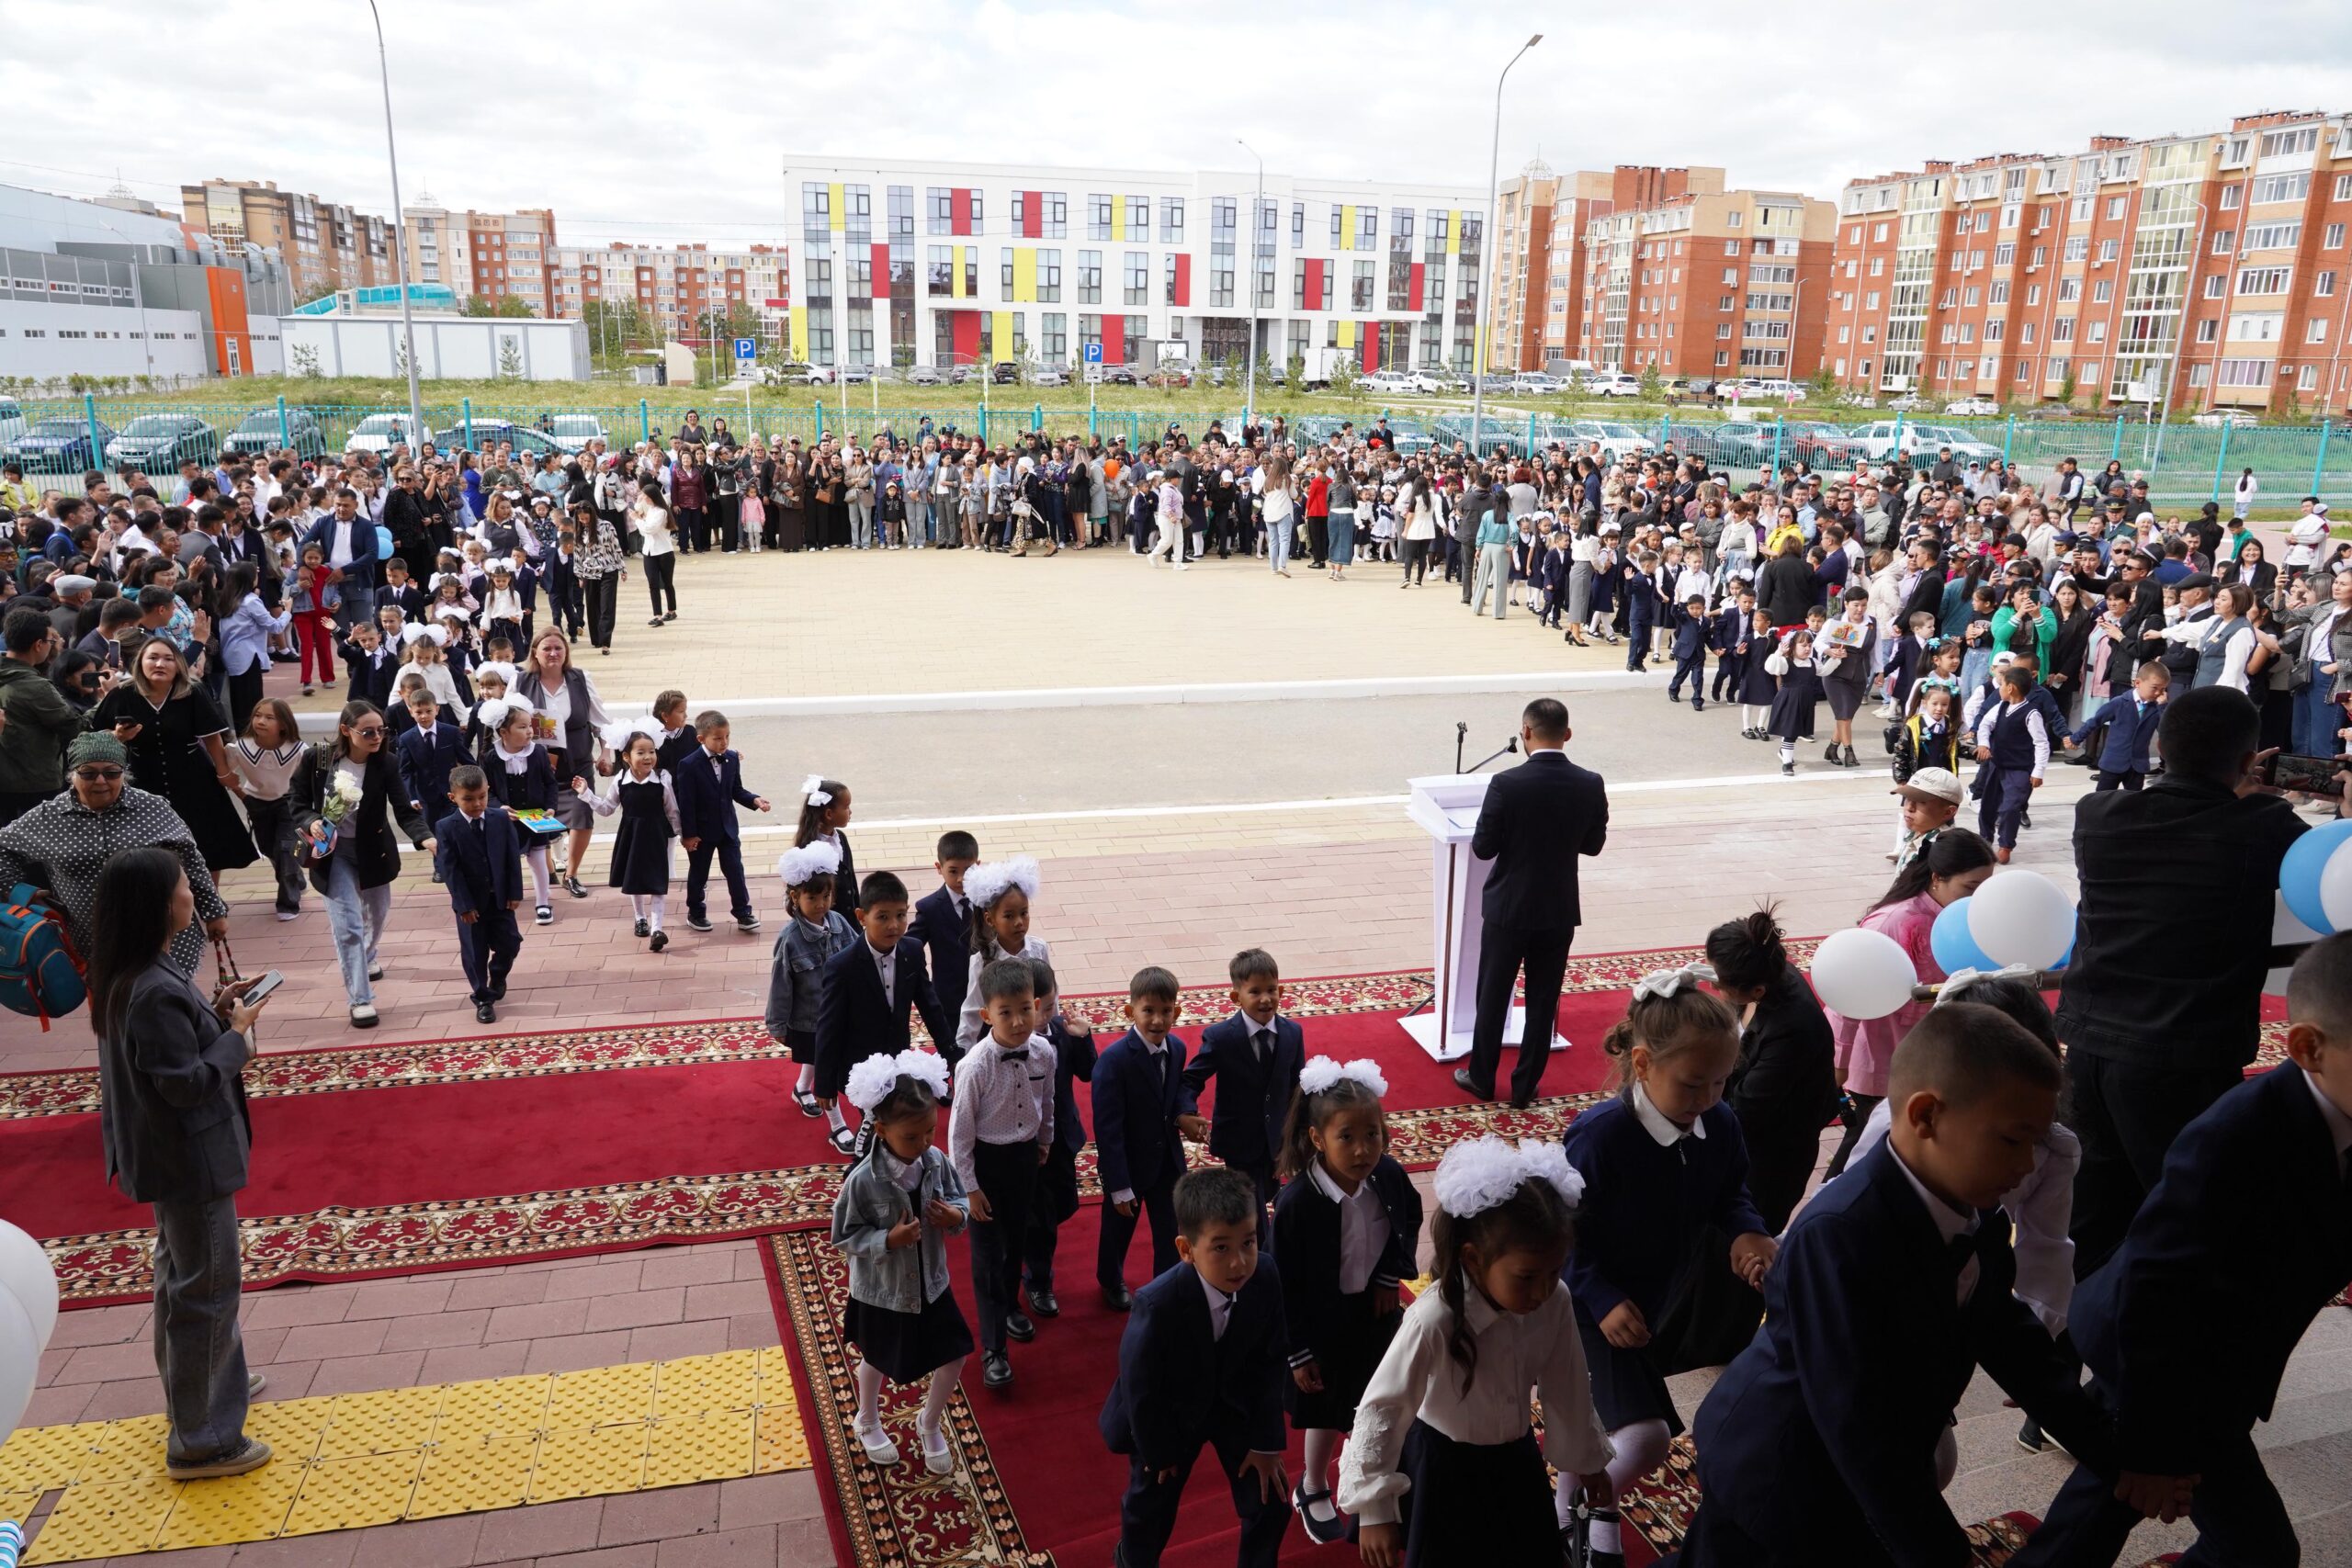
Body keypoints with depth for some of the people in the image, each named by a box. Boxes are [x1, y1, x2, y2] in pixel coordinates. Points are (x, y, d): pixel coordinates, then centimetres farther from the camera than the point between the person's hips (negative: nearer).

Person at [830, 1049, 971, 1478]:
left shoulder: (936, 1162, -15)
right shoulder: (863, 1180, -28)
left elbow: (960, 1198, 1)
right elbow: (845, 1237, -18)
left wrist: (957, 1215, -20)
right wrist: (889, 1240, -31)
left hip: (931, 1284, 4)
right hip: (881, 1292, -4)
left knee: (954, 1357, 11)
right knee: (878, 1360, 22)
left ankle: (930, 1425, 40)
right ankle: (867, 1422, 53)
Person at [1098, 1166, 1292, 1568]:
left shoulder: (1265, 1278, -28)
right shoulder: (1157, 1304, -40)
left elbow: (1269, 1362, -12)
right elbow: (1140, 1387, -23)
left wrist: (1266, 1442, -7)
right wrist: (1159, 1452, -8)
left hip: (1234, 1401, 3)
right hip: (1168, 1413, -3)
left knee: (1271, 1504, 7)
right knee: (1150, 1507, 18)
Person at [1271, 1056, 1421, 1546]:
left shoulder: (1389, 1176, -21)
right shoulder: (1297, 1204, -33)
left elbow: (1411, 1219, 4)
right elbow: (1286, 1285, -21)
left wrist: (1393, 1273, -5)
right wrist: (1298, 1354, -14)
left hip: (1376, 1312, 4)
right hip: (1325, 1323, -4)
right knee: (1329, 1413, 19)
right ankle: (1312, 1491, 49)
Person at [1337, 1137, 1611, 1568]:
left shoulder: (1555, 1303, -20)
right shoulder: (1434, 1319, -35)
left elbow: (1567, 1388, -3)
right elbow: (1380, 1408, -28)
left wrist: (1587, 1461, 12)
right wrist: (1374, 1510, -23)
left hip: (1515, 1459, 5)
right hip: (1444, 1465, -4)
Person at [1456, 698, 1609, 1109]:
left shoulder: (1506, 784, -19)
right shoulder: (1591, 785, -9)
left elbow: (1483, 848, -12)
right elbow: (1593, 844, 3)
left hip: (1509, 908, -2)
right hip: (1559, 910, 3)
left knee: (1493, 996, 14)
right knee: (1543, 1001, 14)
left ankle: (1482, 1078, 26)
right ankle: (1525, 1084, 23)